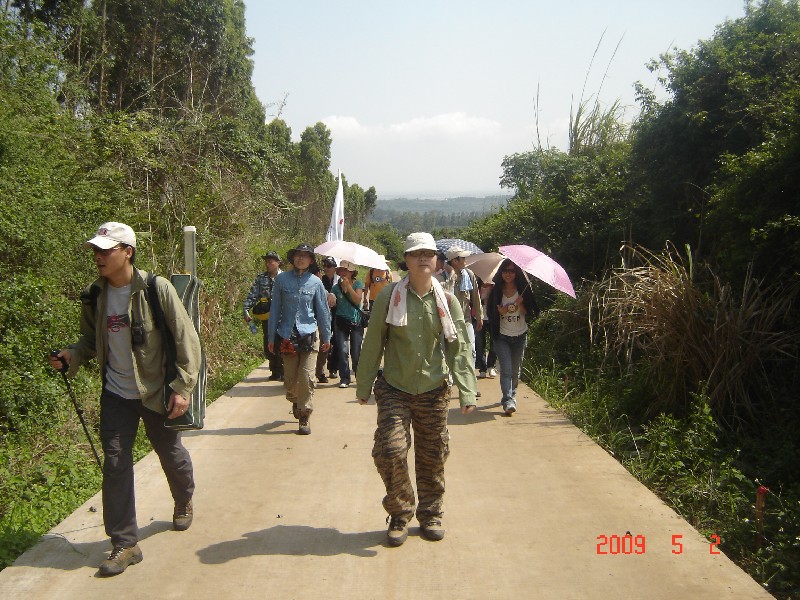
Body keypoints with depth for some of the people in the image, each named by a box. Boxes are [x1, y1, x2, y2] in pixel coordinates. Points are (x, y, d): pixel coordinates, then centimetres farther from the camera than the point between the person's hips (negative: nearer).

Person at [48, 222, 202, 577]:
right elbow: (91, 340, 12)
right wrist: (71, 356, -10)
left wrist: (183, 388, -17)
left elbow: (186, 340, -13)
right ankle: (125, 543, 13)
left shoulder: (156, 289, -16)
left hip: (157, 392, -3)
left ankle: (184, 502, 46)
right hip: (116, 395, 4)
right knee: (115, 464, 1)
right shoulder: (94, 296, -2)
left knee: (171, 455, 14)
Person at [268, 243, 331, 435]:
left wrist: (326, 338, 14)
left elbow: (323, 311, 10)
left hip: (308, 335, -1)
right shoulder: (281, 279, 2)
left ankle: (305, 417, 1)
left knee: (306, 378, -9)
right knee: (290, 378, 9)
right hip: (287, 336, 1)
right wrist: (272, 337, 6)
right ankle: (295, 402, 40)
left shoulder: (315, 282, 2)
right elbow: (275, 309, 6)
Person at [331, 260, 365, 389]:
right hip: (341, 322, 2)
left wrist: (348, 286, -17)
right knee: (343, 351, -5)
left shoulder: (357, 284, 0)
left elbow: (357, 300, -15)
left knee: (356, 353, -3)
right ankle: (344, 378, 4)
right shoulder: (337, 287, 5)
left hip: (356, 321, -2)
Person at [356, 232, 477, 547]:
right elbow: (372, 343, 1)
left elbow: (460, 348, 0)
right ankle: (399, 514, 13)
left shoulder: (447, 300, 1)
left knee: (433, 456, 8)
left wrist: (466, 391, -7)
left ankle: (430, 515, 29)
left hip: (434, 391, 2)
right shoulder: (389, 296, -4)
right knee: (390, 451, -11)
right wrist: (364, 385, 3)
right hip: (394, 389, -1)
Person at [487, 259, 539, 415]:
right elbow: (491, 313, 5)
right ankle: (508, 401, -18)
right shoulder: (496, 291, 0)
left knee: (516, 370, 10)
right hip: (502, 336, -1)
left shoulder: (524, 290, -1)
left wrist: (520, 305, -19)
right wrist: (500, 312, -15)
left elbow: (530, 315, -2)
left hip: (520, 336, 1)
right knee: (506, 370, -13)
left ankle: (512, 395, 30)